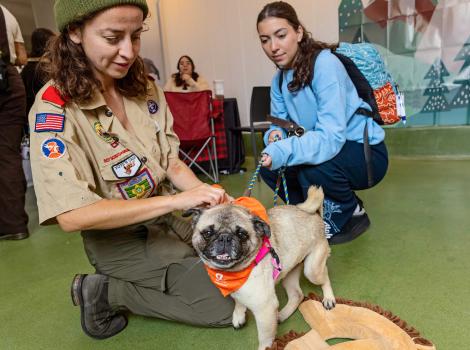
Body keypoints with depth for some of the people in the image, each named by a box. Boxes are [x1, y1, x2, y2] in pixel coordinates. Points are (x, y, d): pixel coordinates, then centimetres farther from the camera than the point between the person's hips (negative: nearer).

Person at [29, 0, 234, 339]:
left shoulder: (146, 90, -3)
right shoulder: (54, 109, -22)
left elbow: (171, 162, -1)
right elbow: (72, 215, -29)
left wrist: (207, 194, -21)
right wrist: (177, 199, -33)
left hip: (164, 220, 7)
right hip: (118, 237, -7)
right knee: (224, 306, -6)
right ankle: (106, 294, 5)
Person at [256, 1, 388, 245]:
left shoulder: (325, 64, -23)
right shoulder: (279, 79, 1)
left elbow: (331, 136, -32)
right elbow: (279, 123, 1)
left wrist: (282, 151, -45)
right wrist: (275, 134, -23)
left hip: (365, 153, -7)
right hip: (328, 152, 7)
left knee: (313, 166, -34)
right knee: (269, 167, -8)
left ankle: (352, 215, -1)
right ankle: (323, 215, 12)